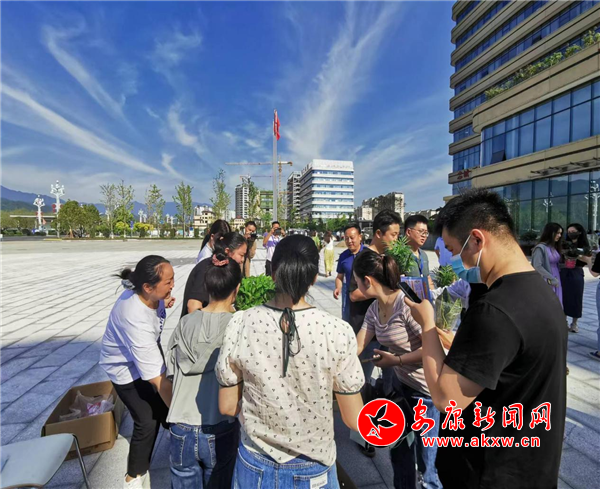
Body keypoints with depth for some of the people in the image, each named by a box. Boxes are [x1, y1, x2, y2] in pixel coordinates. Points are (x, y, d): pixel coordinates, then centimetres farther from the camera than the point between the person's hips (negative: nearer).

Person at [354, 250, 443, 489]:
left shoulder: (407, 305, -27)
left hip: (427, 390, -8)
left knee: (428, 458, 9)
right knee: (399, 451, 23)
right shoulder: (374, 308, -3)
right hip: (401, 384, 8)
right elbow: (357, 346, 1)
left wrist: (395, 360, -18)